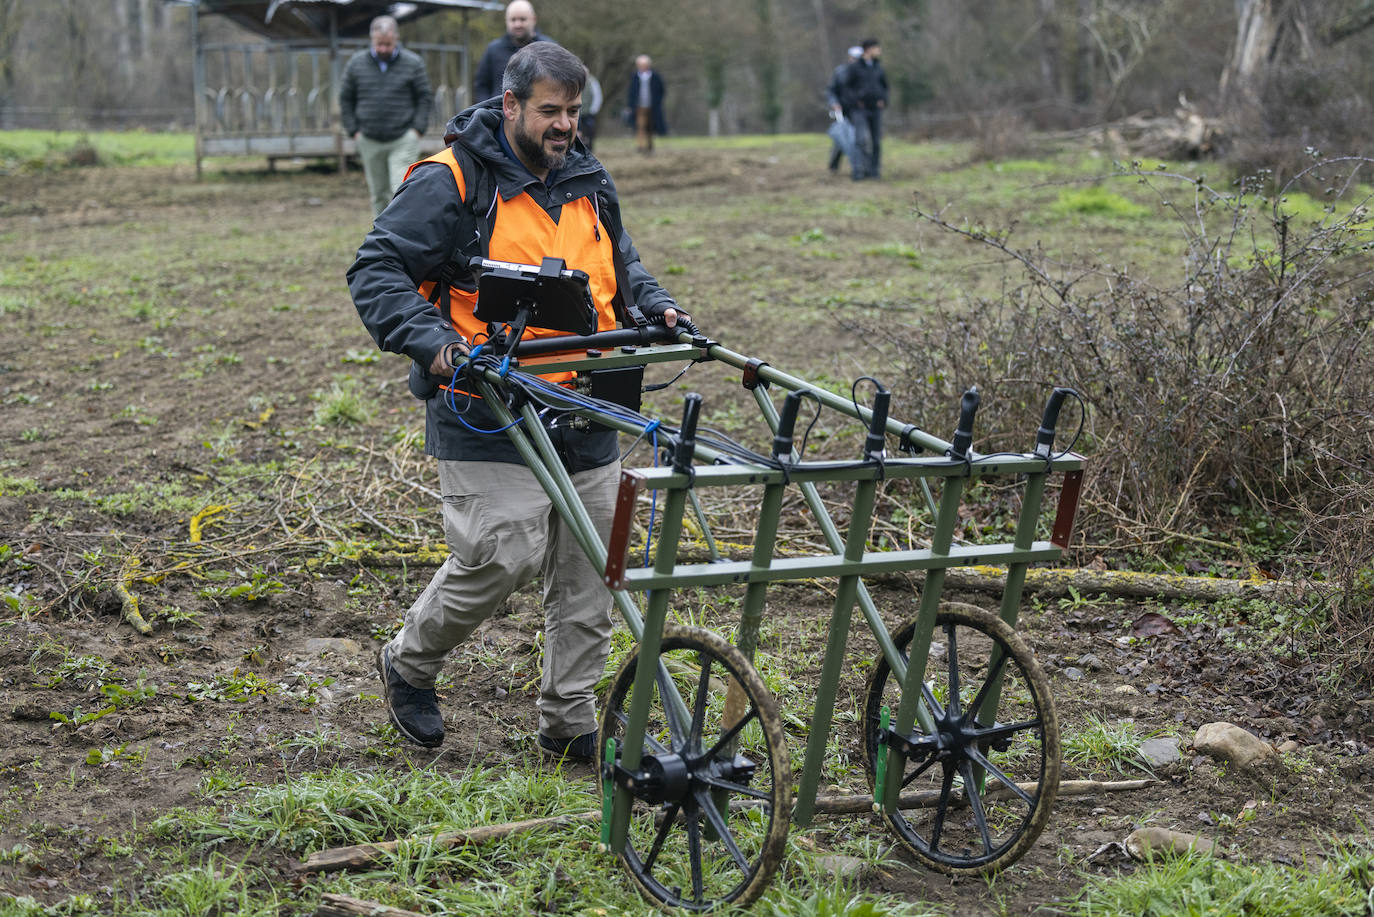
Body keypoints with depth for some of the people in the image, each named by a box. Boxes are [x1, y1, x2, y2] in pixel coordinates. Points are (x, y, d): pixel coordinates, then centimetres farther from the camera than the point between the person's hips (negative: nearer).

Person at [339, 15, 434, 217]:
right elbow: (345, 99, 11)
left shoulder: (413, 63, -1)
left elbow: (425, 98, 4)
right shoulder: (356, 63, 4)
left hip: (403, 141, -3)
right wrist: (353, 131, 3)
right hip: (369, 141, 3)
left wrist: (417, 129, -6)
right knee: (378, 194, 10)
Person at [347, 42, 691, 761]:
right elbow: (377, 270, -10)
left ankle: (570, 723, 19)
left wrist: (655, 306, 9)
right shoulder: (451, 182, -7)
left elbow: (621, 266, 30)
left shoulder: (589, 184, 14)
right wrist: (429, 339, -25)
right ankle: (409, 665, 13)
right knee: (503, 554, -14)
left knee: (588, 568, 6)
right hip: (489, 414, -6)